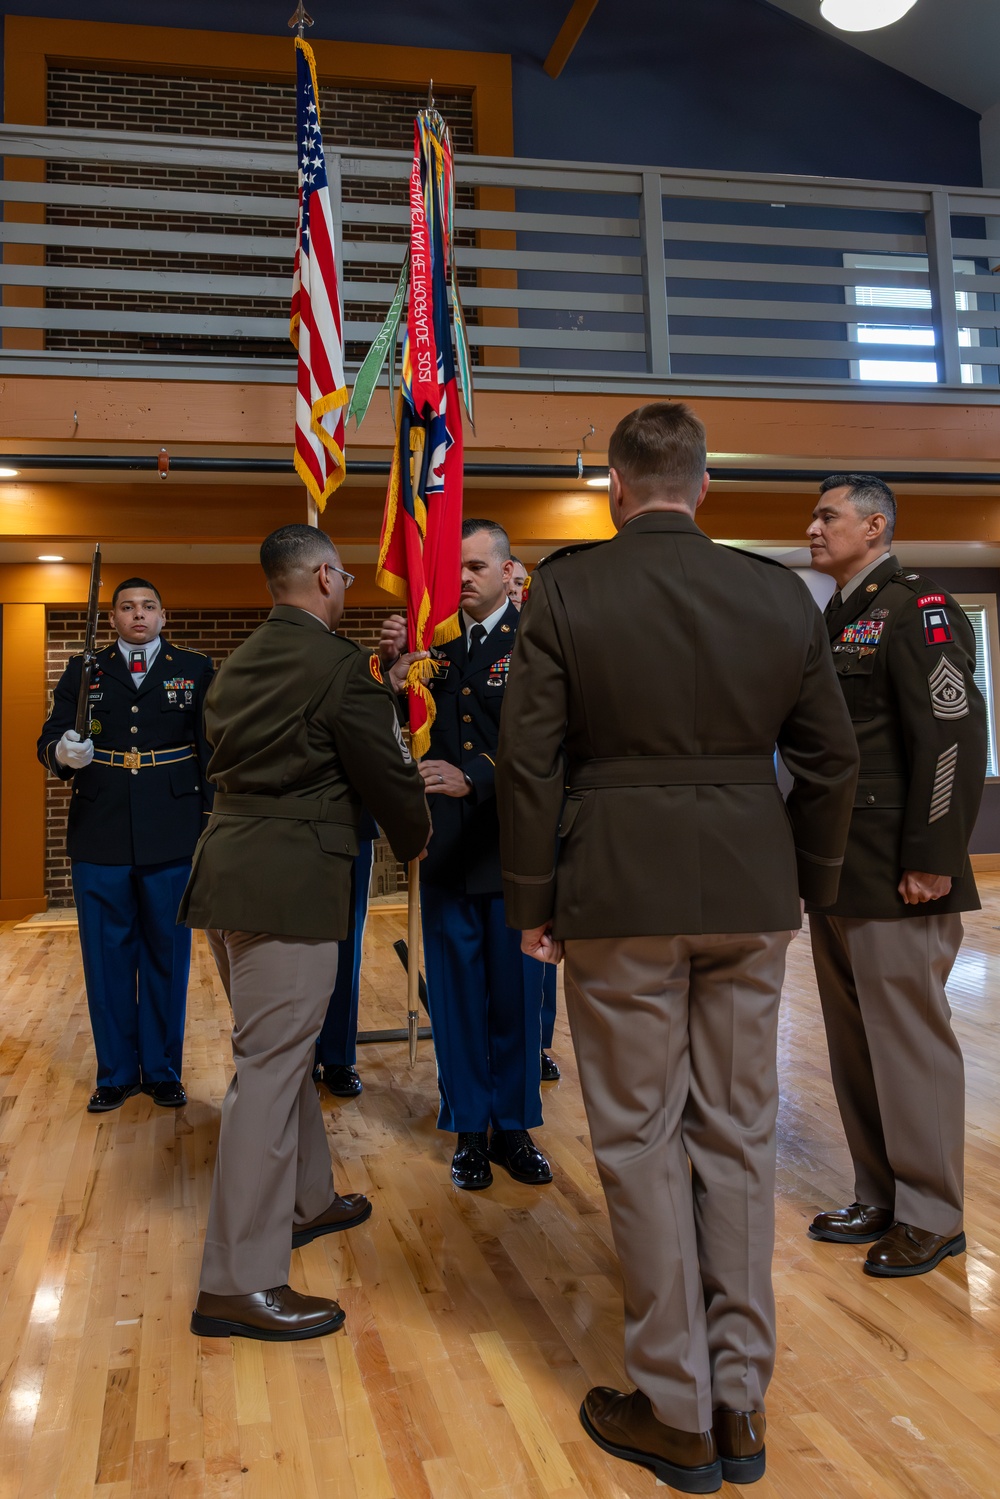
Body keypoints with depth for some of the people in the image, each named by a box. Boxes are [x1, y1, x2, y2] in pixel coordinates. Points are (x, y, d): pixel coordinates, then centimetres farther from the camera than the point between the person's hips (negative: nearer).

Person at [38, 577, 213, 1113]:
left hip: (172, 841, -1)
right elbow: (49, 741, 5)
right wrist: (63, 752, -19)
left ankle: (163, 1070, 22)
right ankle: (116, 1073, 22)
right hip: (99, 839, 1)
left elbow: (213, 751, 5)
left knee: (167, 957, 7)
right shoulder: (83, 672, 11)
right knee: (107, 959, 8)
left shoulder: (196, 670, 8)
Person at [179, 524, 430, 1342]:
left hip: (229, 868, 9)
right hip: (291, 883, -9)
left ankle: (305, 1199, 39)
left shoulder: (239, 664, 14)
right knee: (271, 1066, -5)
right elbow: (388, 773, -7)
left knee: (283, 1050, 22)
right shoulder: (343, 666, -12)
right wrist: (416, 837, 13)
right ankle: (239, 1283, 3)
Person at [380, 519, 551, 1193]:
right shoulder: (435, 643, 8)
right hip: (447, 846, 3)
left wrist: (471, 779, -28)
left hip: (511, 844, -3)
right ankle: (470, 1130, 24)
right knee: (456, 994, 10)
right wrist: (394, 667, -13)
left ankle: (514, 1127, 25)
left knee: (516, 993, 9)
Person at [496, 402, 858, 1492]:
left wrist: (531, 901, 1)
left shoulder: (565, 591, -6)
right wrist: (801, 888, 17)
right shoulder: (781, 595, 4)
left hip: (619, 895, -3)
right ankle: (740, 1405, 24)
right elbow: (831, 764, 7)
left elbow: (529, 762, -8)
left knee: (640, 1141, 7)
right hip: (749, 896, 4)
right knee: (737, 1135, 13)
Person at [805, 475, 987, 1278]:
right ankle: (879, 1199, 26)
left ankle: (930, 1217, 15)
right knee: (854, 1044, 13)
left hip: (896, 878, -8)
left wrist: (933, 860, -19)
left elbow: (954, 737, -16)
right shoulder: (833, 622, 17)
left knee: (909, 1040, 1)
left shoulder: (918, 611, -8)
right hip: (836, 874, 8)